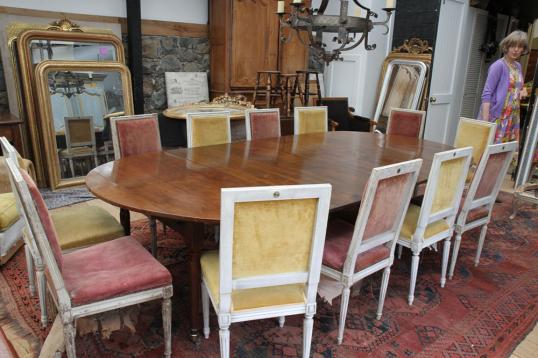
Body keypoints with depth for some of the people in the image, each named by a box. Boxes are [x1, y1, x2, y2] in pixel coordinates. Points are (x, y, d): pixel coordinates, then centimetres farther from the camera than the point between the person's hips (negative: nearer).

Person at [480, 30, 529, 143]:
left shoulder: (518, 66, 14)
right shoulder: (499, 65, -9)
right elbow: (486, 94, -15)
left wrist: (522, 90, 5)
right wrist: (485, 121, -22)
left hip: (512, 119, 8)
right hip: (497, 117, -8)